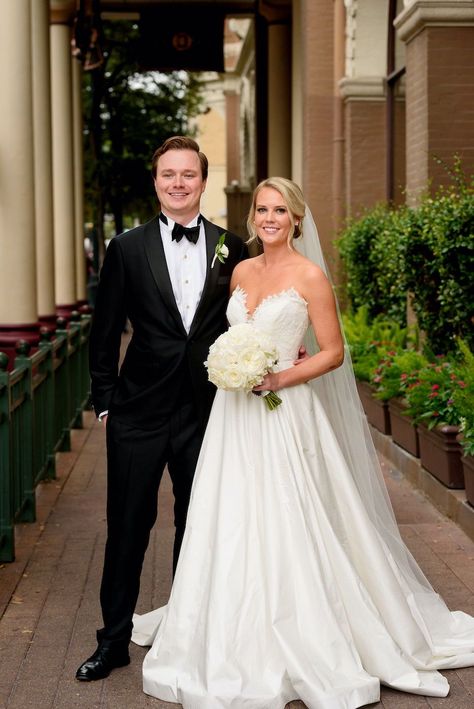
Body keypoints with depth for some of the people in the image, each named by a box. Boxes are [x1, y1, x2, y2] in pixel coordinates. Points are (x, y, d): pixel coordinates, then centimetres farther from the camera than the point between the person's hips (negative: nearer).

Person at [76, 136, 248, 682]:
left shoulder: (231, 248, 3)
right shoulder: (127, 249, 0)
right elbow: (104, 334, 2)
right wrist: (105, 402, 0)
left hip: (206, 411, 1)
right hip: (139, 412, -1)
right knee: (127, 527, 5)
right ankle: (114, 640, 18)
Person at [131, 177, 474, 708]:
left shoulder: (310, 276, -6)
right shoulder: (241, 272, 11)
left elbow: (333, 351, -6)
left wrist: (279, 378, -16)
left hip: (284, 414, -6)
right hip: (234, 414, 6)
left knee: (283, 526, -4)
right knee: (232, 525, 8)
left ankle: (300, 651, 11)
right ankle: (239, 644, 21)